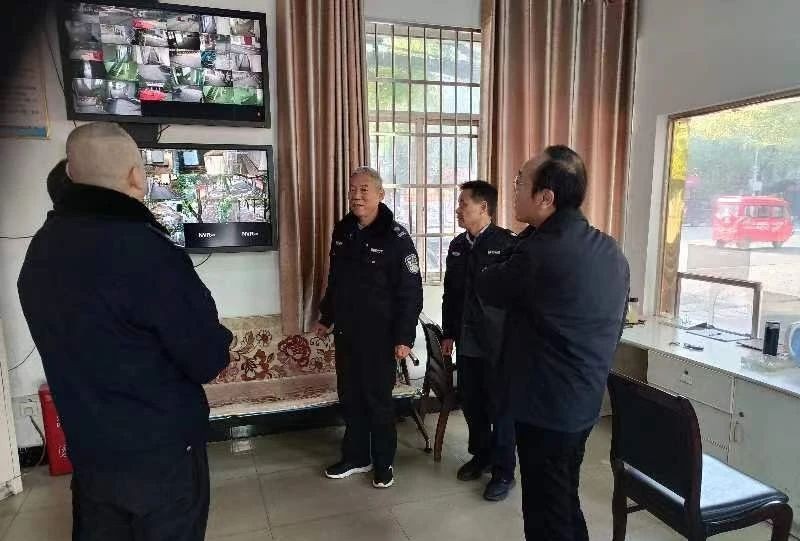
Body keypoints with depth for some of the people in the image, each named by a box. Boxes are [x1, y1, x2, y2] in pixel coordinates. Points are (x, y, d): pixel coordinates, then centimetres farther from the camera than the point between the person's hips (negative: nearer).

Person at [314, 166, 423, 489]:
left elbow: (410, 291, -15)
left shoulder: (395, 237, -14)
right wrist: (326, 317, 19)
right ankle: (355, 457, 33)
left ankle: (383, 463, 25)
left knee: (378, 400, 6)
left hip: (379, 335, -6)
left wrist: (404, 337, -18)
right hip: (345, 332, 6)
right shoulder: (342, 231, 6)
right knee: (349, 397, 15)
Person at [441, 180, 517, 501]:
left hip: (497, 341, -6)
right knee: (471, 402, 15)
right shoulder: (457, 246, 9)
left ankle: (504, 471, 20)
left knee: (500, 406, 5)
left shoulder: (507, 244, -12)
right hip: (466, 340, 6)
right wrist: (448, 333, 13)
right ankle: (480, 455, 35)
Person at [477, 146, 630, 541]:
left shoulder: (540, 251, -24)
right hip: (586, 401, 8)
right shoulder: (610, 250, 3)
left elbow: (487, 289, -7)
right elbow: (613, 325, 12)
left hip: (546, 406, -8)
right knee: (565, 502, 24)